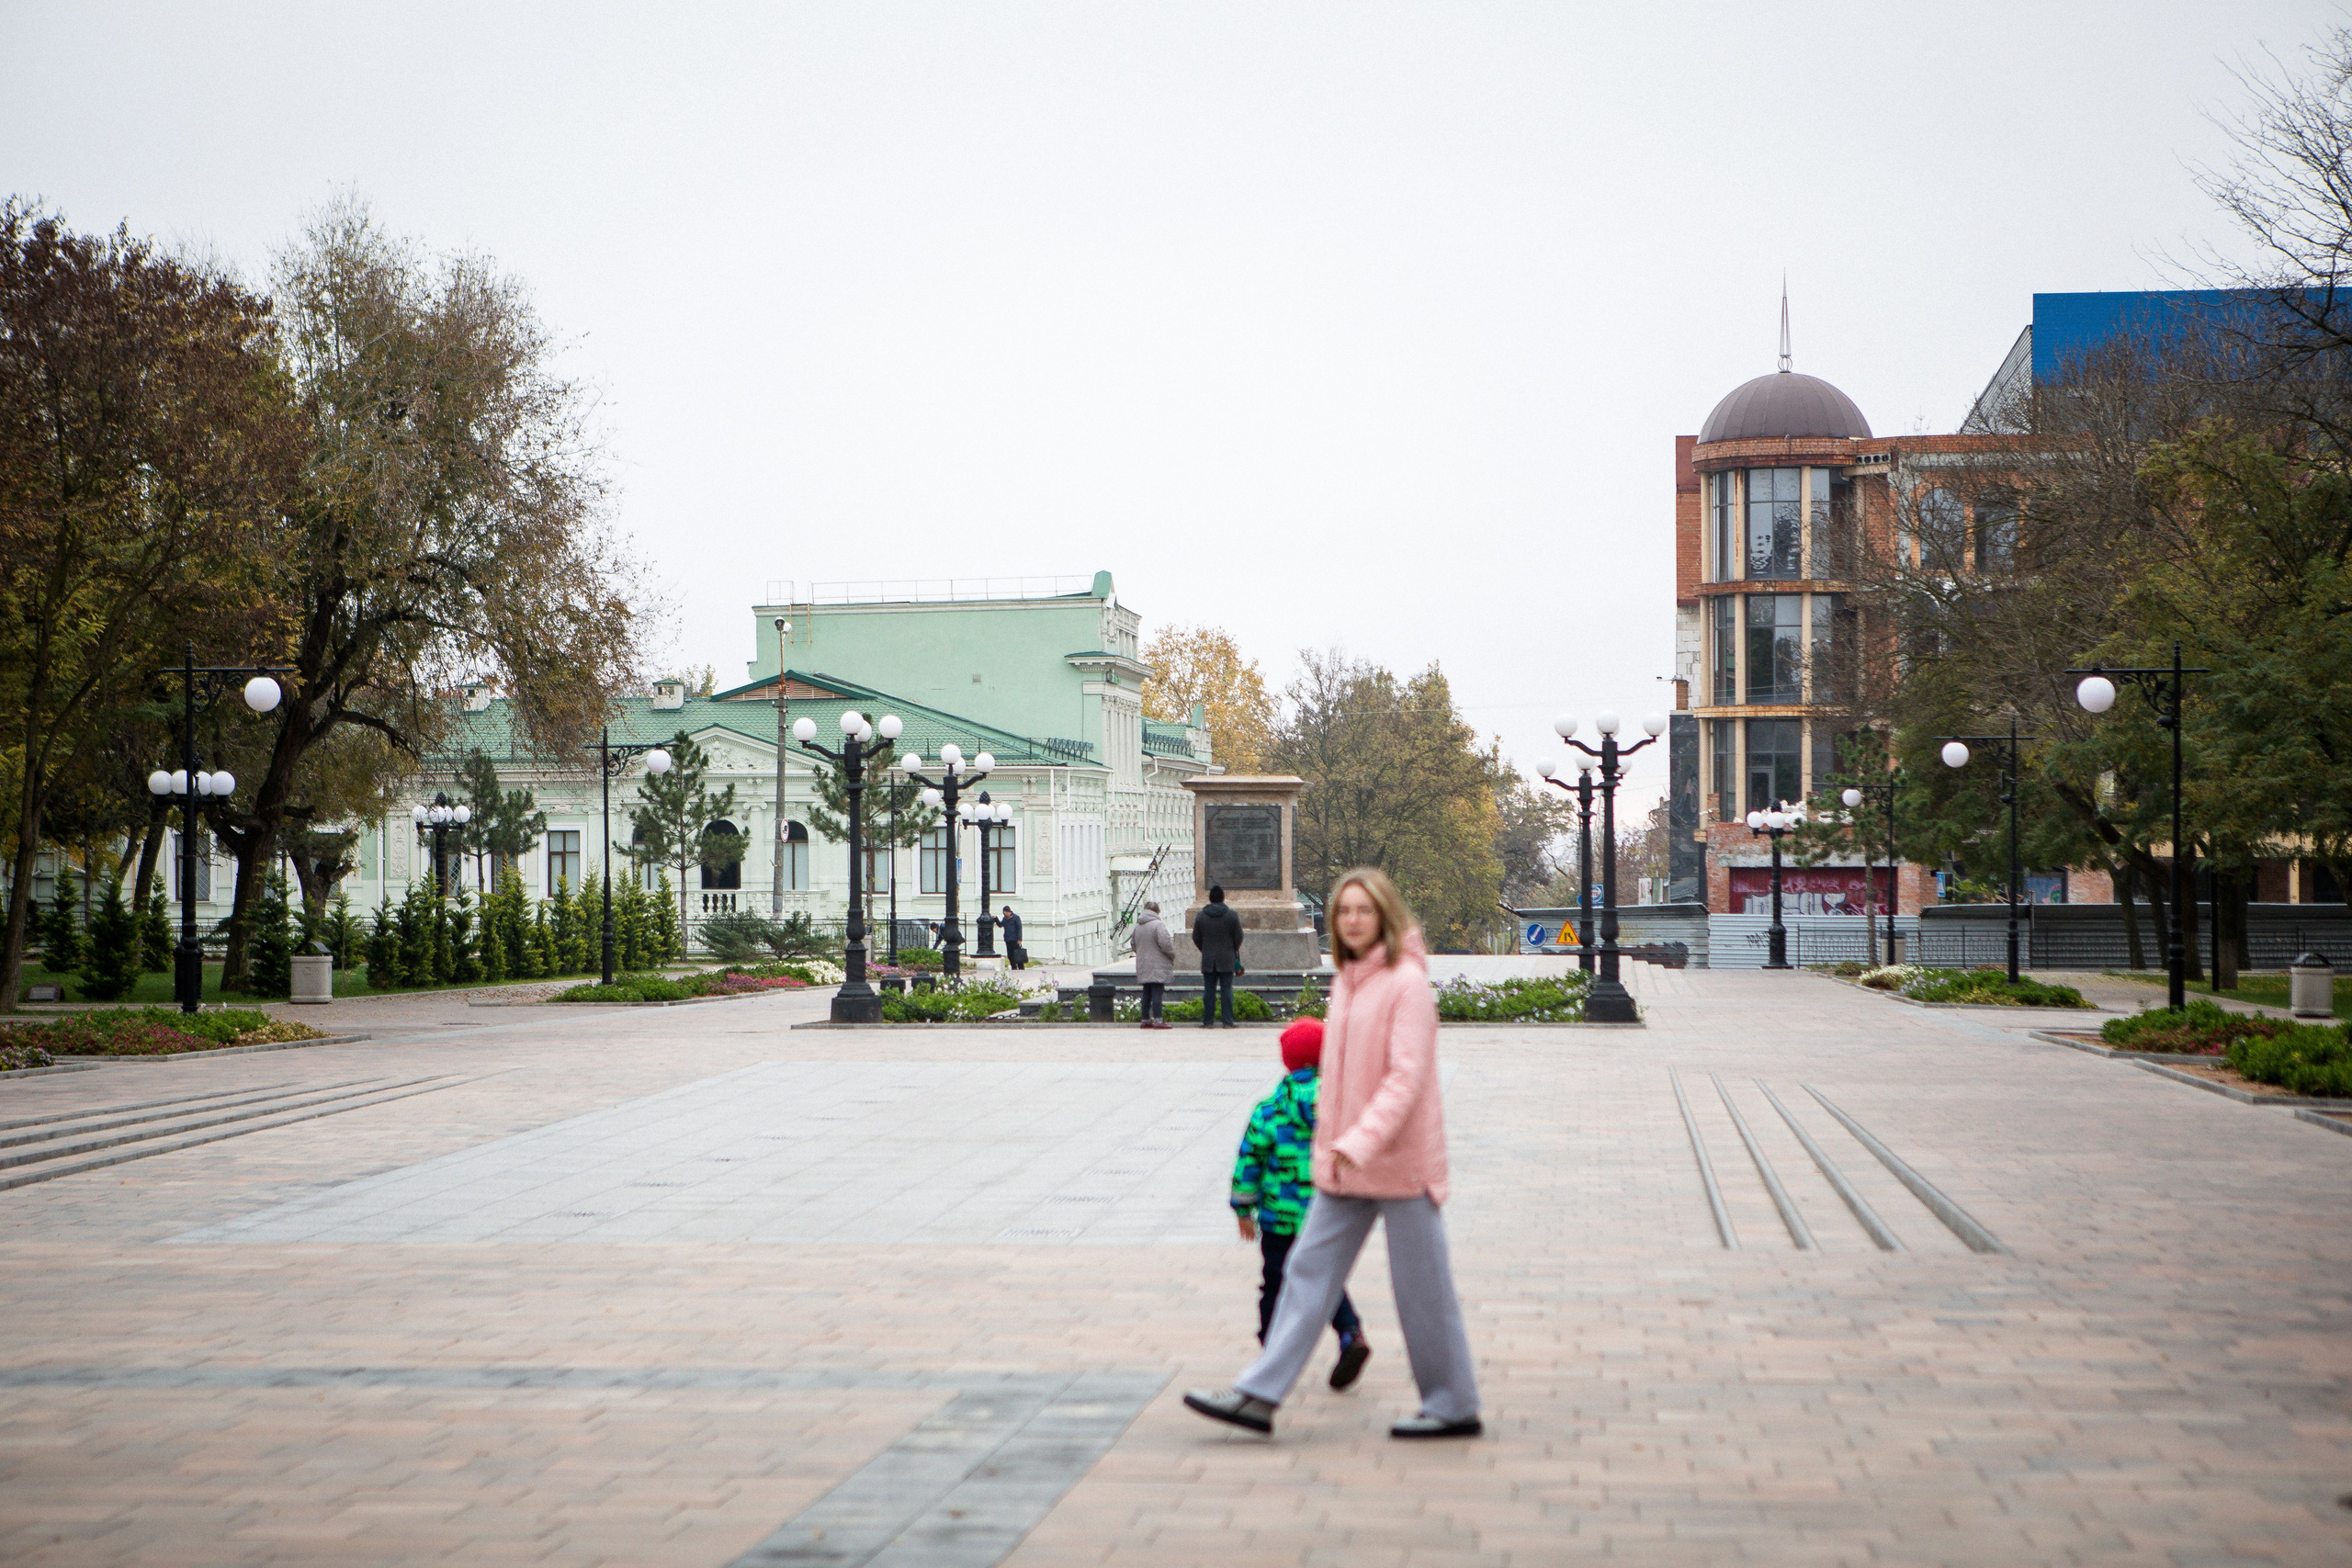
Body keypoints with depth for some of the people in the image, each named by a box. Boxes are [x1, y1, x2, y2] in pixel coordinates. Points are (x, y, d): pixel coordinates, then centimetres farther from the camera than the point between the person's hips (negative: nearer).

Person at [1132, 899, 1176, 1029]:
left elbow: (1134, 945, 19)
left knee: (1147, 993, 12)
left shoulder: (1138, 926, 10)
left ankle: (1146, 1020, 14)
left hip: (1143, 966, 7)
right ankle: (1158, 1020, -12)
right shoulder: (1158, 924, -12)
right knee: (1157, 992, -7)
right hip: (1157, 965, -7)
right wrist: (1173, 956, -3)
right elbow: (1165, 943, -18)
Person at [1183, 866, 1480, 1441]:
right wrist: (1328, 1145, 17)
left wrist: (1360, 1141, -30)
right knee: (1308, 1271, 5)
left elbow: (1407, 1075, -21)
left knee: (1421, 1287, 2)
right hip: (1346, 1167, 8)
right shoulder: (1346, 983, 11)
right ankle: (1258, 1395, 6)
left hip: (1401, 1162, -8)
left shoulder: (1407, 983, -13)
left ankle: (1455, 1407, 16)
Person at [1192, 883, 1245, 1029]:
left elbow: (1196, 938, 5)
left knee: (1209, 991, 5)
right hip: (1227, 961, -1)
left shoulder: (1201, 916, 1)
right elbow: (1238, 937, -1)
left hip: (1208, 961, 1)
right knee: (1227, 990, 1)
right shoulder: (1232, 915, -4)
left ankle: (1208, 1021, 3)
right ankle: (1228, 1022, -1)